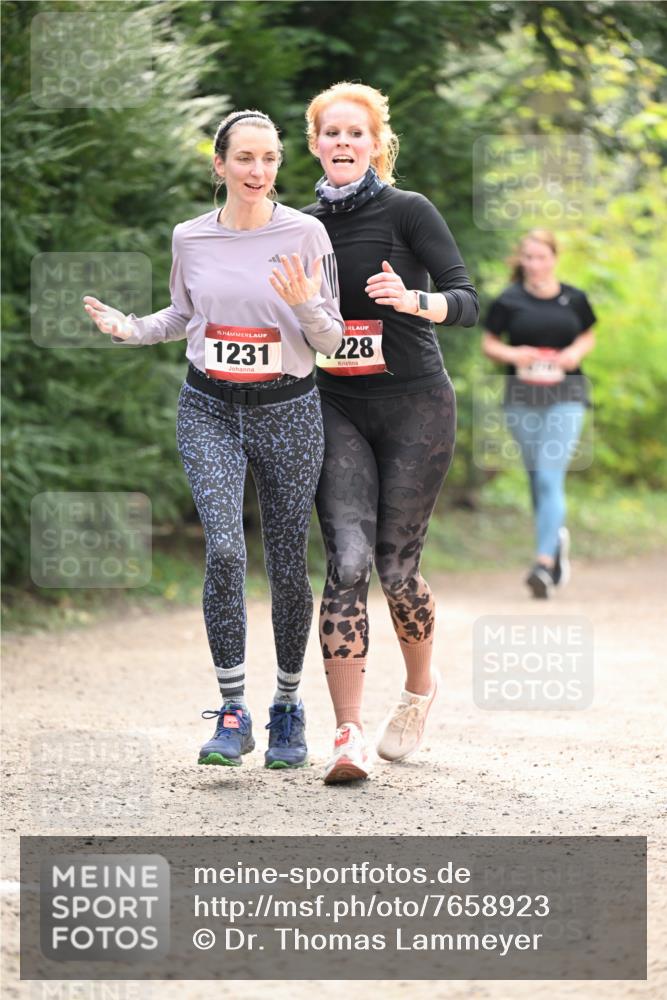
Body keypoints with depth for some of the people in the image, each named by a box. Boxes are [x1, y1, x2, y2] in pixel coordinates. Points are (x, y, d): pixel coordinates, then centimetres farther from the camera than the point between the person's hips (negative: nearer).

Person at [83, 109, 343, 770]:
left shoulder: (306, 233, -5)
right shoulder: (191, 238, 2)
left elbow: (332, 338, -1)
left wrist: (305, 305, -21)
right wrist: (131, 329, 1)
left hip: (287, 410, -1)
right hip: (209, 409, 1)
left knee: (287, 566, 4)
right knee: (225, 550, -17)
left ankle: (288, 706, 23)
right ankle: (232, 712, -9)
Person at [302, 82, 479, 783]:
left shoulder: (408, 211, -4)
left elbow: (467, 302, -11)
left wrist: (413, 299, -29)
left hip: (414, 405, -3)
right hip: (336, 407, 3)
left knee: (395, 564, 0)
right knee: (347, 560, -14)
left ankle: (420, 687, 31)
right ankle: (348, 734, -19)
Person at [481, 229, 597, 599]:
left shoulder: (574, 299, 3)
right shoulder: (509, 301, 0)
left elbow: (588, 336, 17)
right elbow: (488, 343, 7)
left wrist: (576, 352, -4)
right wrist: (512, 355, -13)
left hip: (566, 396, -2)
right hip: (522, 398, 2)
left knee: (550, 477, -13)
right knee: (537, 478, 11)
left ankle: (544, 562, -19)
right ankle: (557, 536, 38)